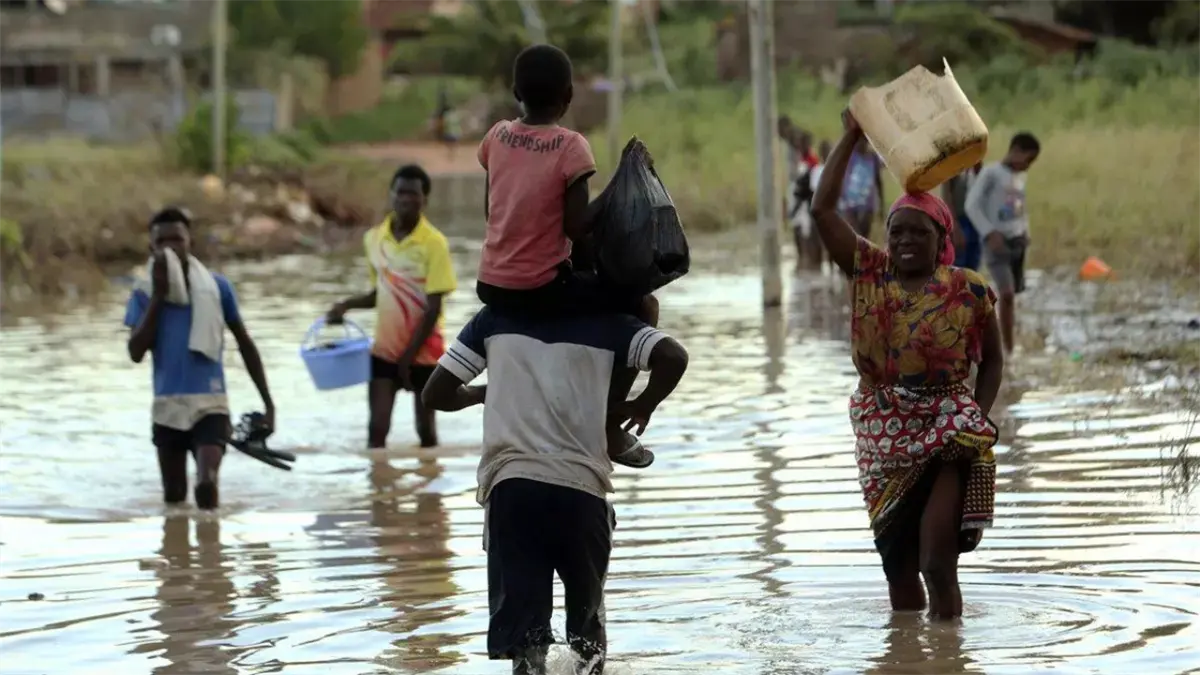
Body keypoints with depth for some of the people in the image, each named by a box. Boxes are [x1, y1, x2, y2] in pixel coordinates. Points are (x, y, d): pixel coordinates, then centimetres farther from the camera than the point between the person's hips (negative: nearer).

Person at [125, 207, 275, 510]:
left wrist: (268, 402, 10)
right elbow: (136, 352, -9)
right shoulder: (144, 293, 3)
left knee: (207, 483, -23)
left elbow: (245, 344, 10)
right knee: (174, 496, 10)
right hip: (167, 406, 2)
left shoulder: (216, 286, 2)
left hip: (210, 403, -2)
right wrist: (158, 296, -12)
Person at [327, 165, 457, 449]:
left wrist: (408, 355, -17)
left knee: (425, 430, 8)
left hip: (423, 353, -3)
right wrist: (348, 305, -3)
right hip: (385, 350, 3)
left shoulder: (434, 243, -13)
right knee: (377, 429, -6)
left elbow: (433, 309, -15)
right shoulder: (374, 238, 1)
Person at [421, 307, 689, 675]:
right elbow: (673, 357, -4)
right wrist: (643, 406, 14)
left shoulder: (495, 318, 15)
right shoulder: (605, 322, 11)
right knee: (588, 623, 21)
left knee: (522, 630, -5)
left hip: (511, 485, 0)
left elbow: (436, 395, 16)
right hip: (582, 488, 0)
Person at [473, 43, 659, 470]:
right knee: (643, 306, 9)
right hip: (540, 288, -6)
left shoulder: (497, 136, 3)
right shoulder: (571, 147, -12)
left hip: (491, 285, 6)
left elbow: (491, 209, 12)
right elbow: (577, 229, -14)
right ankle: (609, 423, 4)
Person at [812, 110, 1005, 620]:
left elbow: (991, 359, 7)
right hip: (885, 432, 3)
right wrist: (850, 137, -3)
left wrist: (979, 416, -7)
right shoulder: (869, 273, 2)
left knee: (939, 562, -12)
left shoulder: (969, 291, -4)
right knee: (897, 560, 8)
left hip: (948, 433, -3)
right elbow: (823, 208, -5)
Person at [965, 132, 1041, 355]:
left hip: (1017, 241, 7)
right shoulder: (990, 173, -7)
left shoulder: (1020, 177, 15)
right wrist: (989, 233, -21)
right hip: (996, 242, -7)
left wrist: (1025, 233, 11)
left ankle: (1009, 350, 15)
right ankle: (1008, 351, -14)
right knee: (1007, 293, -18)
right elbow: (972, 205, -12)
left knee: (1012, 294, 6)